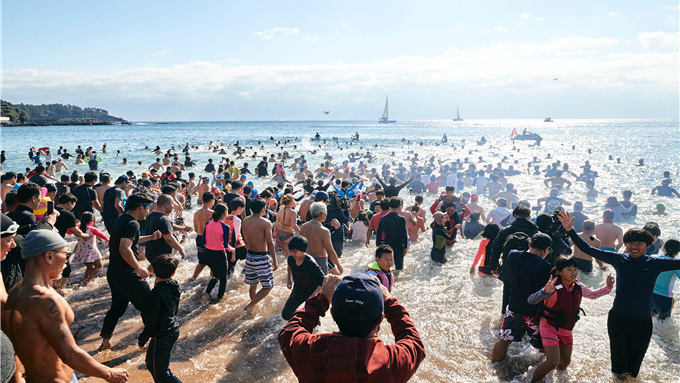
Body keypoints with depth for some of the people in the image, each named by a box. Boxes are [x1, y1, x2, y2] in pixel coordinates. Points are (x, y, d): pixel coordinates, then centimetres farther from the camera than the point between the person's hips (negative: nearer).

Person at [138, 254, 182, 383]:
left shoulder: (156, 293, -25)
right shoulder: (174, 287, -1)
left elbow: (151, 321, -21)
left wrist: (142, 340, -8)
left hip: (162, 336, -9)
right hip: (173, 330, 9)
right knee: (151, 363, 26)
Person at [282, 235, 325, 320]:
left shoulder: (311, 263, -31)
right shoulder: (291, 259, -12)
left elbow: (323, 281, -28)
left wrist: (313, 296, -32)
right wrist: (289, 279, 16)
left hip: (311, 293, -5)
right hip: (297, 291, 5)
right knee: (286, 315, 1)